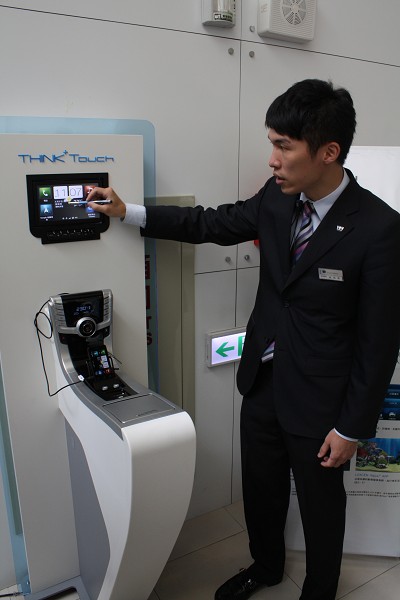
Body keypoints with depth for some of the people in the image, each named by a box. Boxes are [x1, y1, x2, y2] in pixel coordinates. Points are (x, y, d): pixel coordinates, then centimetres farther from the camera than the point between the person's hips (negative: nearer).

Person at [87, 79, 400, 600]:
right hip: (262, 379, 6)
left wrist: (352, 427, -11)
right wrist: (128, 212, 2)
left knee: (320, 503, 20)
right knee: (261, 488, 26)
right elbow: (216, 224, 7)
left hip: (317, 400, -5)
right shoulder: (277, 196, -7)